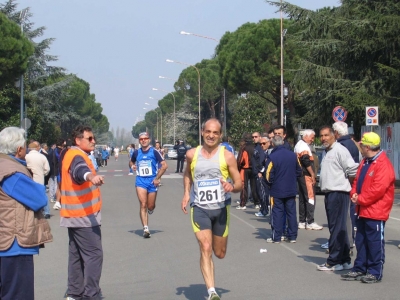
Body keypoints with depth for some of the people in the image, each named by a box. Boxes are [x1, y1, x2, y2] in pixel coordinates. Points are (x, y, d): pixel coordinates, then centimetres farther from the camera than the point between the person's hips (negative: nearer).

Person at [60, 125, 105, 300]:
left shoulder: (70, 154, 14)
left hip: (75, 214, 10)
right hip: (84, 216, -10)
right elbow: (80, 170, -42)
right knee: (94, 254, -10)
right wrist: (92, 176, -63)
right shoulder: (77, 156, -18)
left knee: (77, 254, 14)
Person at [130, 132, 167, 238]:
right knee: (143, 205, -11)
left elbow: (164, 165, -5)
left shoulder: (154, 152, -4)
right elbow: (131, 162, 26)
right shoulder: (136, 153, 7)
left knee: (150, 206, 6)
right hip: (140, 180, 1)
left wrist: (157, 178, -10)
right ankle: (146, 229, -13)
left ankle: (150, 209, 45)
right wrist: (133, 166, 2)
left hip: (152, 180, -1)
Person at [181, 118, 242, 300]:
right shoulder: (192, 154, 1)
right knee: (205, 248, -18)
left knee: (220, 253, 12)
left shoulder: (227, 156, -5)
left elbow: (239, 184, -3)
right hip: (199, 208, 0)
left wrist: (232, 187, -26)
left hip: (221, 209, 0)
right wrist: (186, 193, 8)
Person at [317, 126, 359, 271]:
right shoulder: (327, 152, 18)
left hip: (339, 193, -10)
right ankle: (344, 260, 21)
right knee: (338, 228, 14)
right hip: (330, 193, 10)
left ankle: (334, 262, -3)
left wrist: (344, 181, -5)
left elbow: (353, 169, -18)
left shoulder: (340, 150, -11)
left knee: (337, 228, -6)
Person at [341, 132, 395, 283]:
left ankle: (375, 272, 6)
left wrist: (360, 199, -17)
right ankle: (360, 269, 23)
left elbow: (378, 189, -23)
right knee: (361, 241, 15)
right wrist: (354, 194, 0)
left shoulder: (383, 164, -17)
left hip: (375, 212, -10)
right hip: (363, 210, 10)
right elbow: (357, 181, 20)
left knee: (375, 242, -2)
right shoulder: (365, 162, 14)